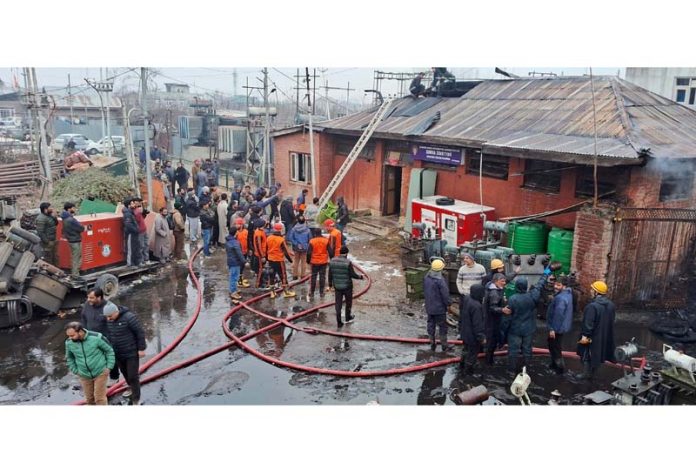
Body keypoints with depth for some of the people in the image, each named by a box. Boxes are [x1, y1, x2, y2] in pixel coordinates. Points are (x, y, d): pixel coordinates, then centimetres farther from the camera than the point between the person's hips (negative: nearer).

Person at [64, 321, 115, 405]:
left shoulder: (96, 337, -21)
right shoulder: (69, 342, -10)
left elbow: (109, 351, -7)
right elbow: (69, 358, 11)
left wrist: (109, 367, -7)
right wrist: (76, 371, 6)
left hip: (100, 373, -3)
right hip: (84, 376, 4)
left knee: (100, 398, 1)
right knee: (89, 398, 15)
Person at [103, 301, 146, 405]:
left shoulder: (129, 317, -27)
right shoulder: (109, 320, -5)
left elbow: (140, 332, -21)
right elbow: (110, 333, 11)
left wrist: (141, 349, -17)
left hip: (132, 352, -7)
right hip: (118, 353, 7)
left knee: (133, 376, -3)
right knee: (124, 372, 25)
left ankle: (136, 400, 10)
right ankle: (131, 387, 50)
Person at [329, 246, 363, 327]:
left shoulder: (332, 261, -5)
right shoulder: (348, 262, -19)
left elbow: (330, 275, 1)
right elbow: (353, 274, -15)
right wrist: (360, 277, 4)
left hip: (337, 286, 3)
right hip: (347, 286, -3)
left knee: (338, 304, 9)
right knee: (348, 302, 19)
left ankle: (339, 322, 10)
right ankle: (348, 318, 35)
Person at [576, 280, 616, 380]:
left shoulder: (592, 306, -26)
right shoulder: (611, 305, 1)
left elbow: (588, 323, -26)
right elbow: (612, 321, 11)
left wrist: (585, 335, -21)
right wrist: (606, 332, 20)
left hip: (592, 336, -8)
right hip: (604, 336, 8)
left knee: (587, 354, 9)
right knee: (597, 354, 19)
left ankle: (586, 373, 16)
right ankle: (592, 372, 30)